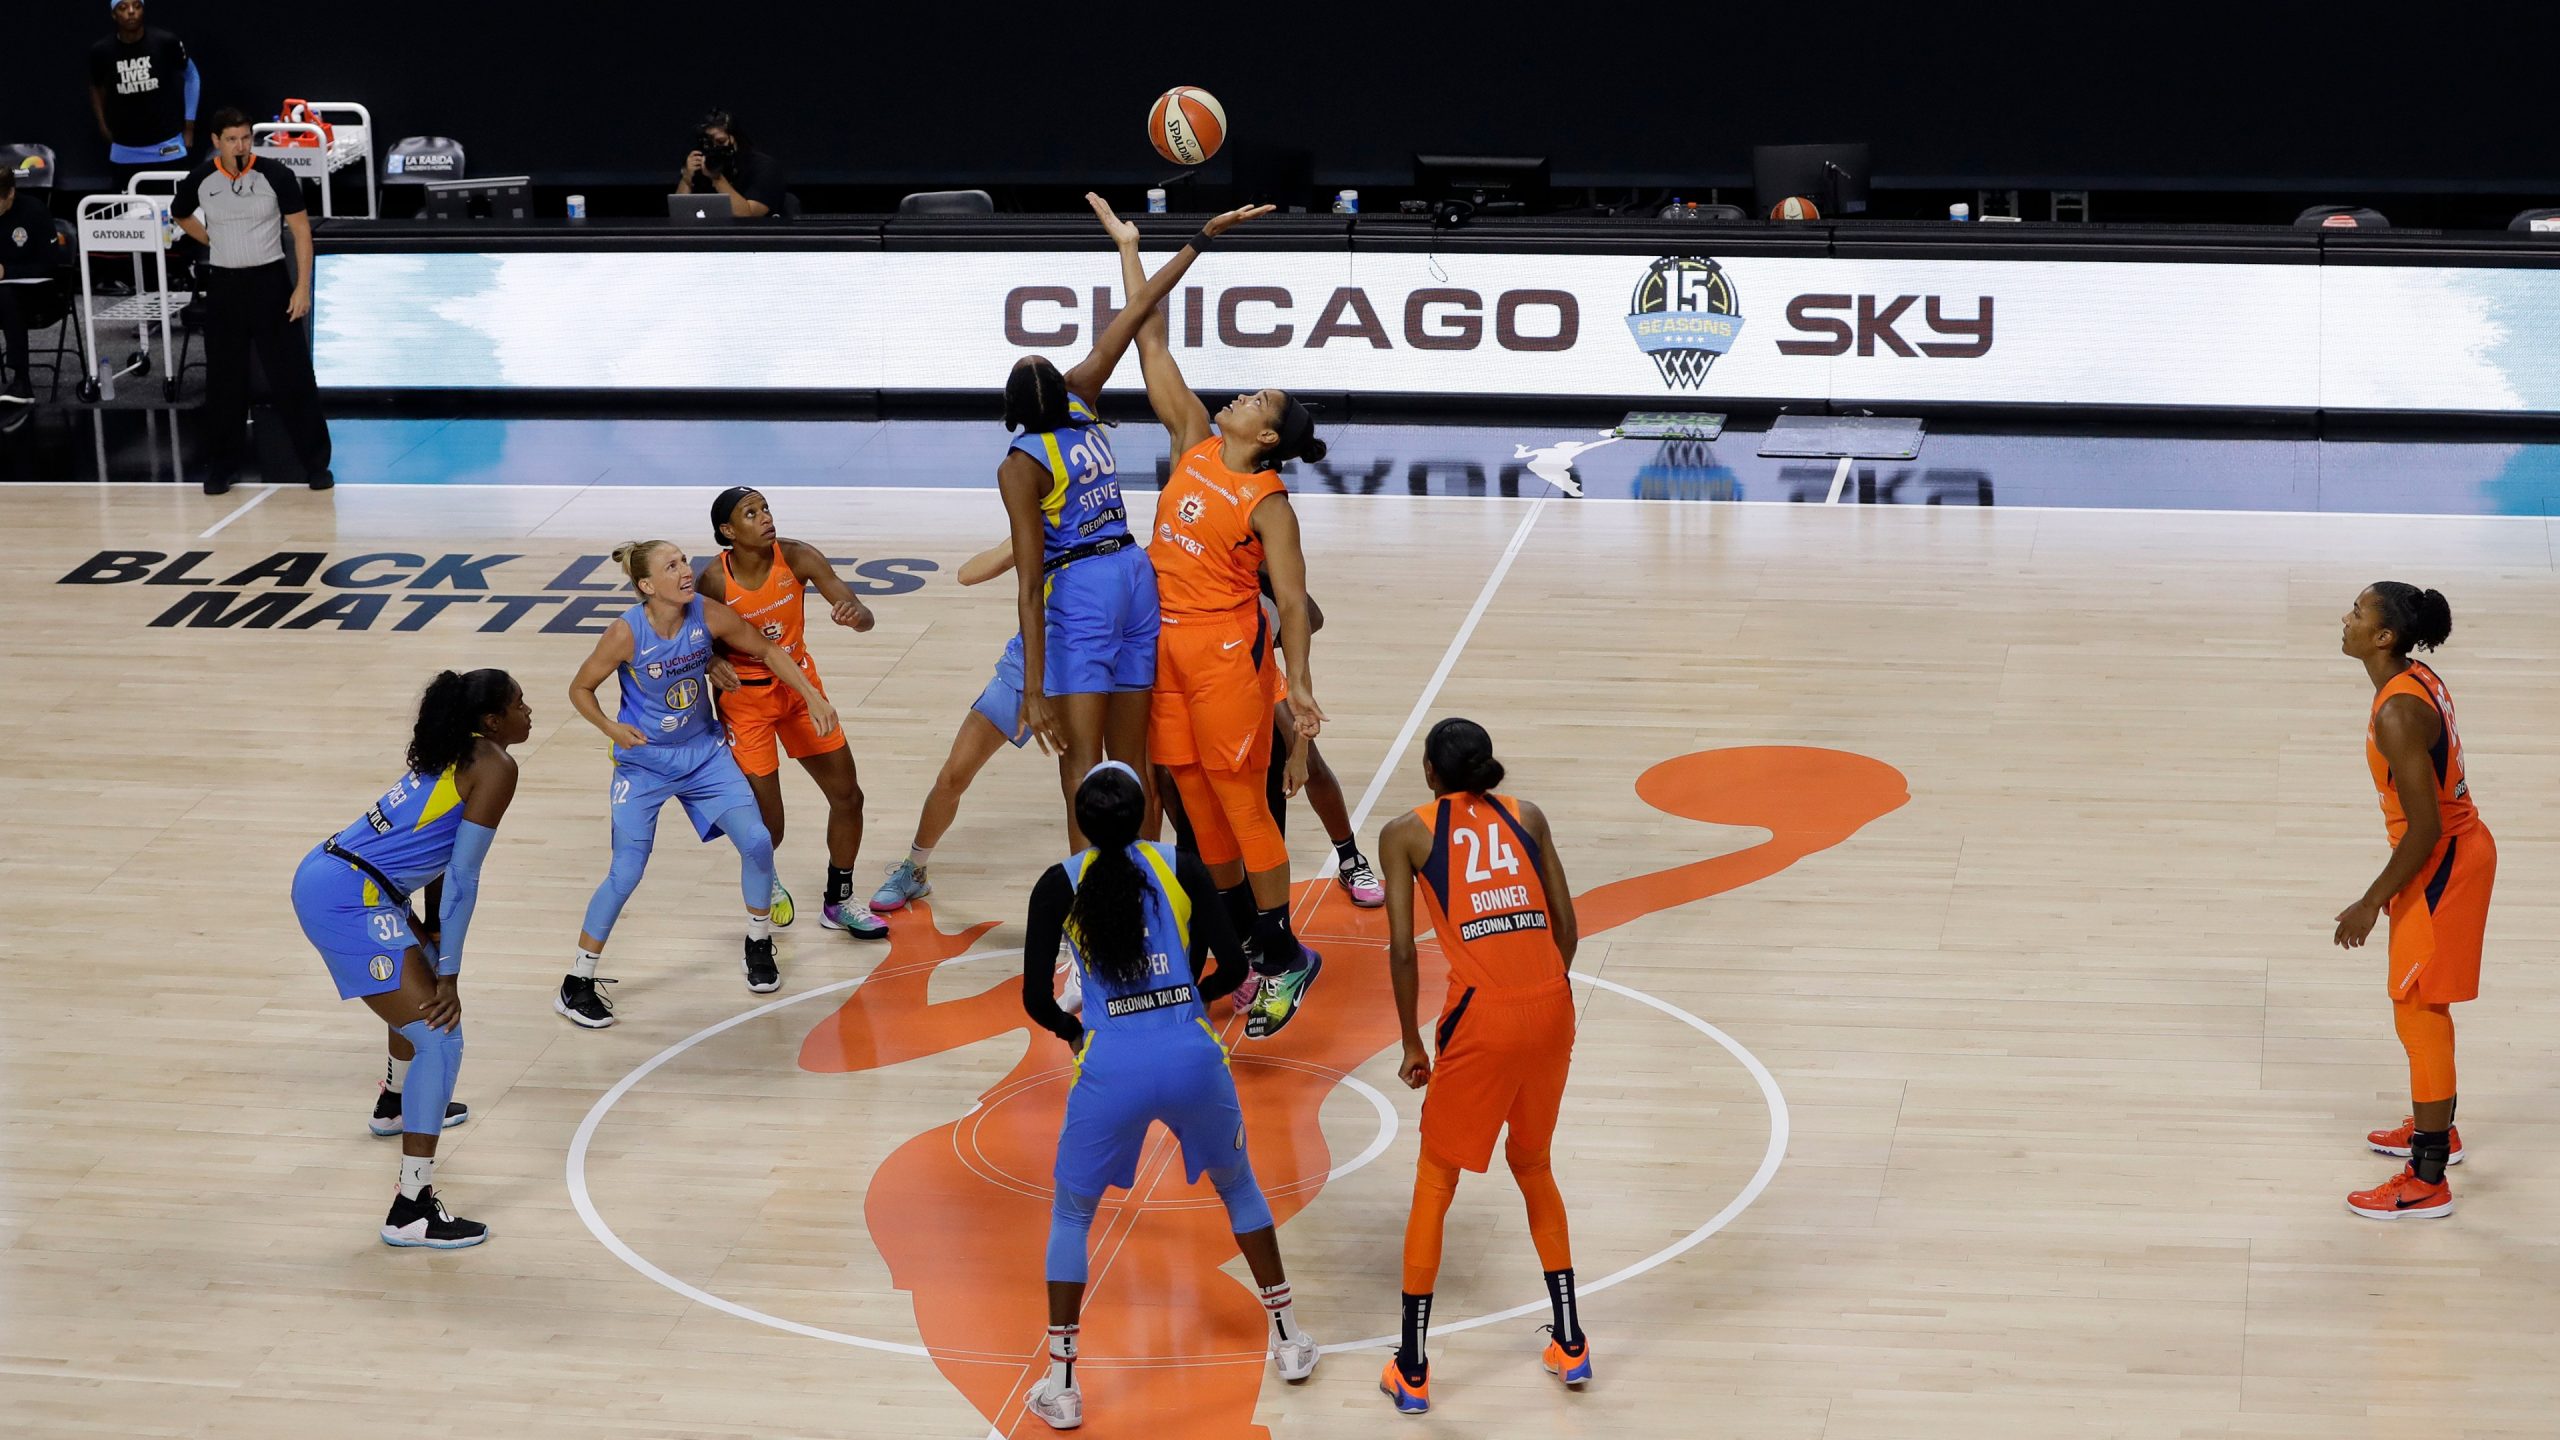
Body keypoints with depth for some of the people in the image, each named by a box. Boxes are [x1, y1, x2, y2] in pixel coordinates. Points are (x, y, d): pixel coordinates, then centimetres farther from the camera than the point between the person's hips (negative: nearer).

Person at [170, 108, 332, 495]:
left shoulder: (275, 175, -10)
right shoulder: (200, 181, -3)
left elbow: (301, 229, -5)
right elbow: (180, 215, 20)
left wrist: (303, 287, -10)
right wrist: (216, 242, 11)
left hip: (270, 281, -2)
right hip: (223, 285, 2)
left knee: (292, 377, -2)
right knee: (223, 380, 6)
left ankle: (317, 463, 6)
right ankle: (224, 465, 16)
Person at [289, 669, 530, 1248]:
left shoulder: (456, 753, 16)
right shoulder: (494, 767, -11)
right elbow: (462, 877, -13)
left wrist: (436, 952, 25)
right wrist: (448, 976, -10)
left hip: (326, 876, 10)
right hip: (348, 902, -10)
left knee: (428, 991, 34)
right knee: (440, 1036, -11)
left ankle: (396, 1106, 59)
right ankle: (411, 1212, -13)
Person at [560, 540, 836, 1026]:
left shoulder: (709, 616, -15)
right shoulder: (627, 634, -24)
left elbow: (768, 650, 1)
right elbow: (580, 689, -10)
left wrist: (812, 696, -5)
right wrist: (610, 727, -27)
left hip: (704, 753, 4)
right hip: (643, 763, -4)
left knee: (757, 842, -6)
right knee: (626, 873, -7)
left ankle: (758, 944, 21)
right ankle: (577, 983, 8)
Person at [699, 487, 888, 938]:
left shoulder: (796, 558, -16)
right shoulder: (715, 580, -21)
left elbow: (864, 617, -18)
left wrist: (854, 614, -42)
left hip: (800, 685, 3)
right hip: (745, 698, -3)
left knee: (848, 796, 6)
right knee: (766, 825, -2)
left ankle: (838, 902, 27)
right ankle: (766, 882, 35)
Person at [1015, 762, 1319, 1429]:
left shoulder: (1059, 885, 0)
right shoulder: (1181, 868, 3)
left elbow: (1035, 998, -2)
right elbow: (1232, 967, 1)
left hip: (1111, 1067, -2)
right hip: (1192, 1055, 2)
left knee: (1070, 1215, 19)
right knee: (1239, 1186, 28)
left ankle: (1061, 1385, 15)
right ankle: (1288, 1337, 35)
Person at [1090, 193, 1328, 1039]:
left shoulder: (1269, 502, -11)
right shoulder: (1194, 442, 5)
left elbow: (1292, 600, -14)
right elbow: (1151, 341, 7)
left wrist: (1299, 681, -23)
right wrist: (1129, 249, 6)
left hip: (1227, 650, -7)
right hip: (1167, 642, 7)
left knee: (1239, 796, -5)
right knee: (1195, 794, 12)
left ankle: (1286, 958, 1)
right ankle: (1246, 937, 24)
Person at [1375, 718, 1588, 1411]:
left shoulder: (1406, 833, 5)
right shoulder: (1526, 817, 15)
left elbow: (1402, 950, -1)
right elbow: (1567, 927, 12)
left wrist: (1413, 1044, 8)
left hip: (1483, 1016, -4)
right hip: (1552, 1008, 4)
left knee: (1435, 1182, 12)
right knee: (1533, 1166, 26)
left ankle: (1411, 1372, 14)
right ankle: (1570, 1343, 29)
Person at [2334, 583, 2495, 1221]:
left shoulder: (2398, 714, -27)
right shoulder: (2418, 680, 3)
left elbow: (2424, 826, -27)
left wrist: (2372, 902, -20)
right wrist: (2395, 883, 22)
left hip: (2441, 865, -10)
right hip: (2458, 848, 10)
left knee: (2419, 1015, -1)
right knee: (2421, 1006, 25)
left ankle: (2427, 1182, 6)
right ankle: (2435, 1130, 43)